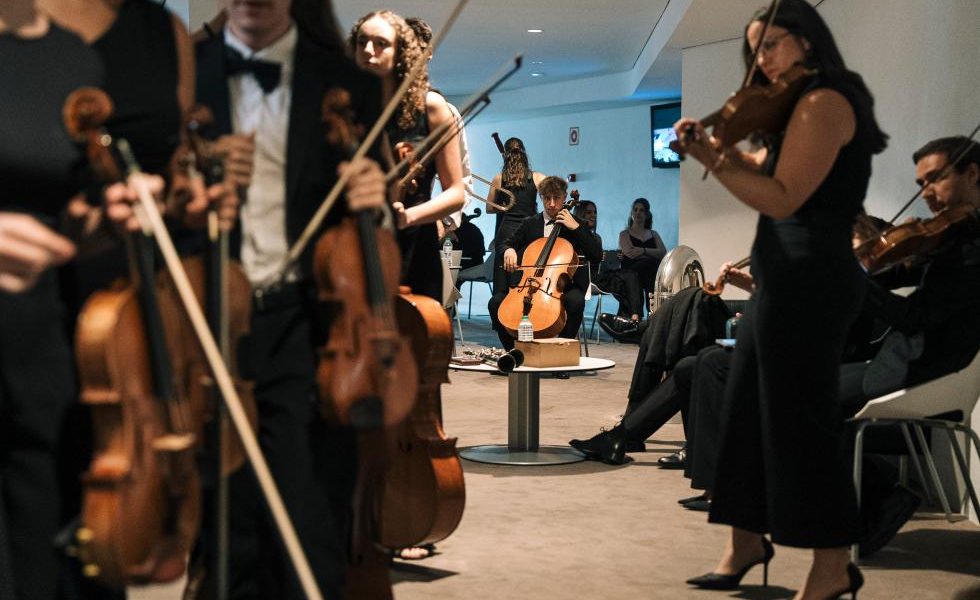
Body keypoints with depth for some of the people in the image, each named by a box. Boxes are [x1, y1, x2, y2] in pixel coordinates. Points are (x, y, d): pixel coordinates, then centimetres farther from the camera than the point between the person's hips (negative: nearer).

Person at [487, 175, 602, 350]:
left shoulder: (575, 225, 6)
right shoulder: (530, 224, 14)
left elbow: (597, 256, -5)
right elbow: (508, 244, 16)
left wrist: (576, 227, -12)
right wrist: (509, 250, -9)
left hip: (565, 286, -2)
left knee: (575, 301, -37)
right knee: (496, 302, -21)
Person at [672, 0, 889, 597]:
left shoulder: (823, 101, -13)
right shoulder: (801, 107, 19)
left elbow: (782, 198, -19)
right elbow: (762, 169, 17)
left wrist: (712, 158, -20)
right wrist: (716, 145, 2)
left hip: (807, 278, -10)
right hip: (791, 277, 10)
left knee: (797, 418, -5)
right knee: (749, 409, 14)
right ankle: (749, 540, 24)